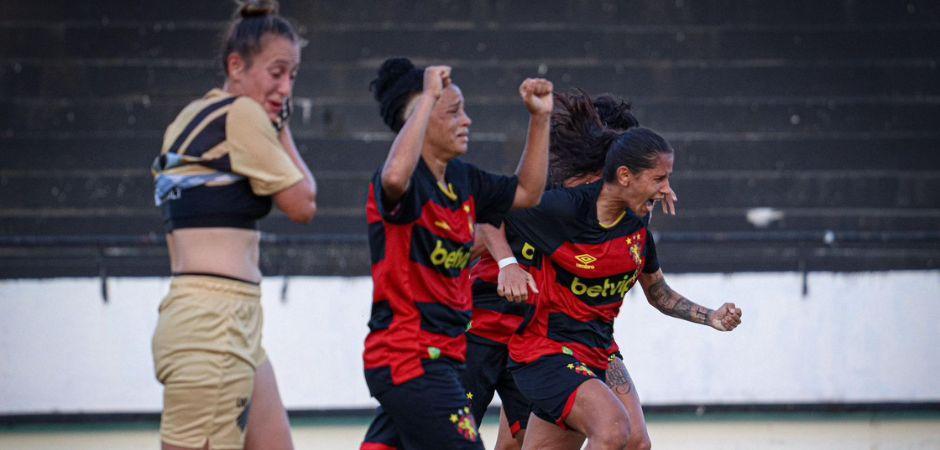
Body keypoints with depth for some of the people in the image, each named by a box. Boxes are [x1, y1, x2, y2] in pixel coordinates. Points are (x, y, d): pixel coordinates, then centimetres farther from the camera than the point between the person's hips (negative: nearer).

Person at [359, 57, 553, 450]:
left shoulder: (461, 180, 11)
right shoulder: (409, 182, -14)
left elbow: (527, 193, 24)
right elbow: (395, 177, -39)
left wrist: (541, 118, 14)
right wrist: (428, 96, -32)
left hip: (442, 355, 9)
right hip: (408, 355, -9)